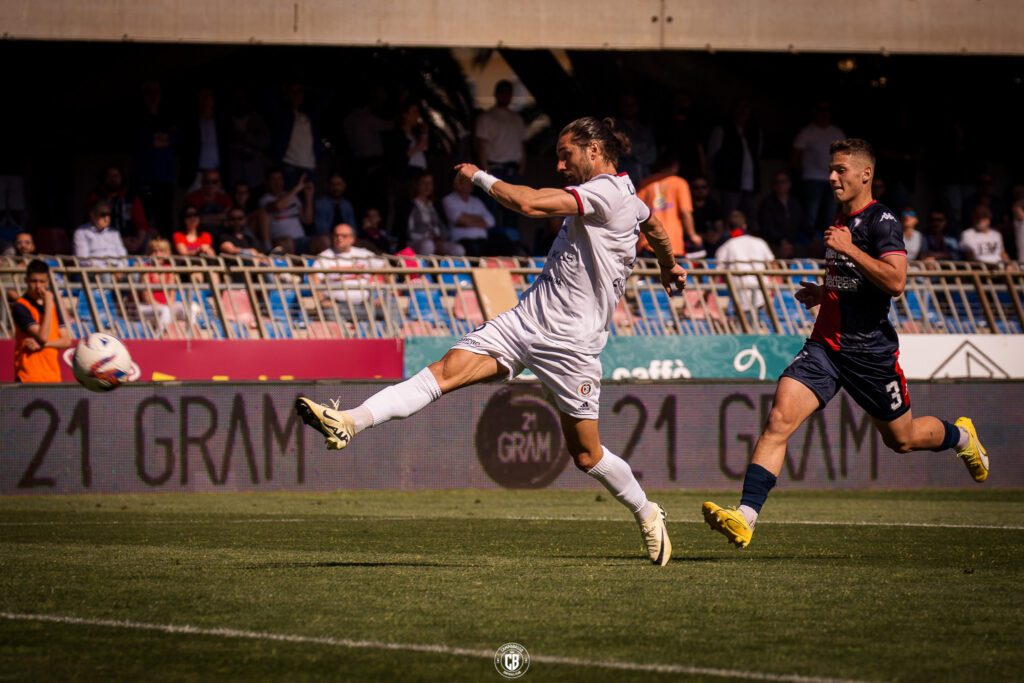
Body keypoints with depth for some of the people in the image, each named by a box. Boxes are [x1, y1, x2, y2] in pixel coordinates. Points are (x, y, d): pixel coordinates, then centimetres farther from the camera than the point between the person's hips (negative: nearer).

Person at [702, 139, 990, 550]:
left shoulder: (882, 222, -12)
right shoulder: (840, 220, 13)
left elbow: (895, 282, -25)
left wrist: (848, 249, -26)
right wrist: (822, 293, 13)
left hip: (870, 351, -6)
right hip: (826, 345, 6)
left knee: (901, 439, 12)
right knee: (779, 420, -15)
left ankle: (960, 436, 46)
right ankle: (745, 517, -24)